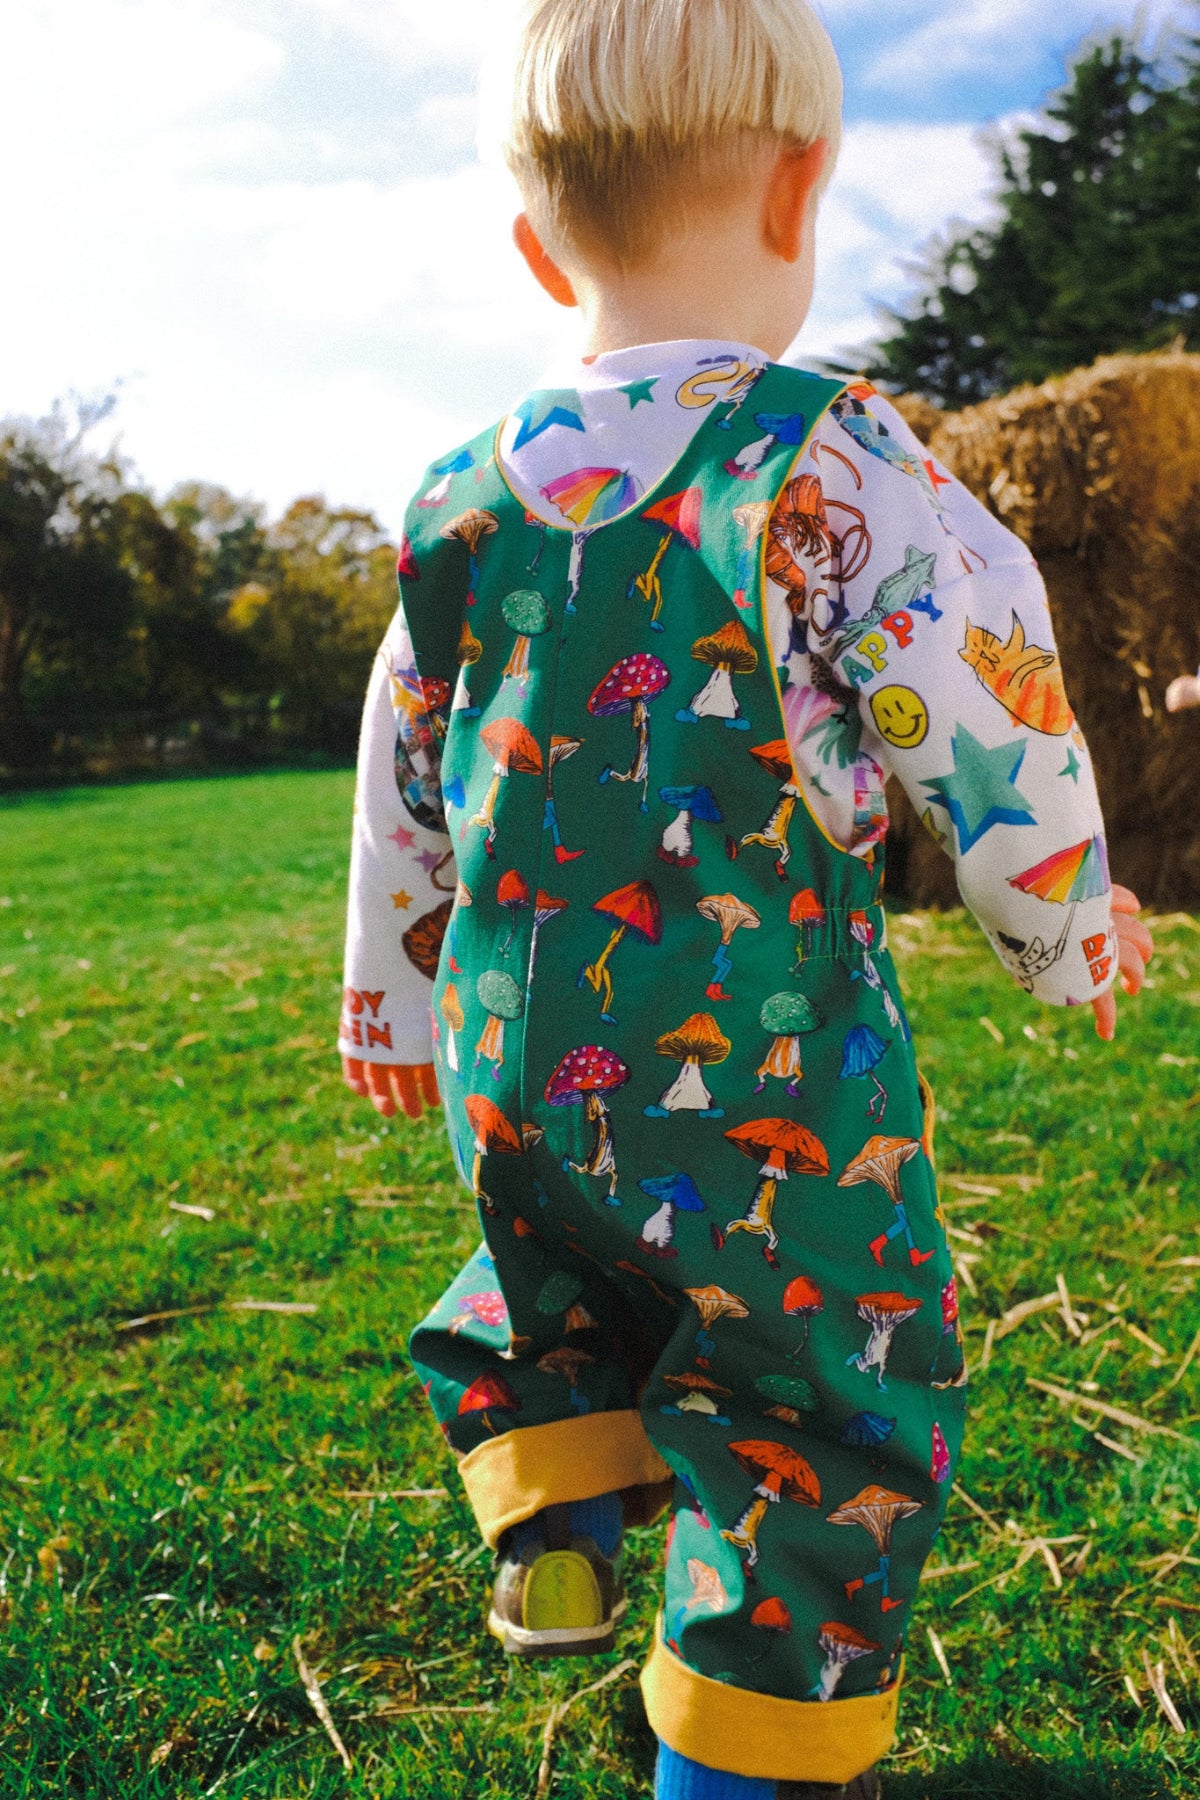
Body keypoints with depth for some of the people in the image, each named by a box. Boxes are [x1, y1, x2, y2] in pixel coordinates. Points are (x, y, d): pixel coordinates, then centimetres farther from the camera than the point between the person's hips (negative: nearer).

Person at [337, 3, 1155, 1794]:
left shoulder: (464, 496, 4)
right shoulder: (829, 462, -13)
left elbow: (402, 774, 13)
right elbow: (989, 719, -10)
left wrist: (387, 989, 27)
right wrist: (1070, 924, 8)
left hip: (518, 1061, 5)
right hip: (764, 1065, -5)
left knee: (553, 1276, 33)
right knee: (823, 1381, 11)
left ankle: (553, 1536, 28)